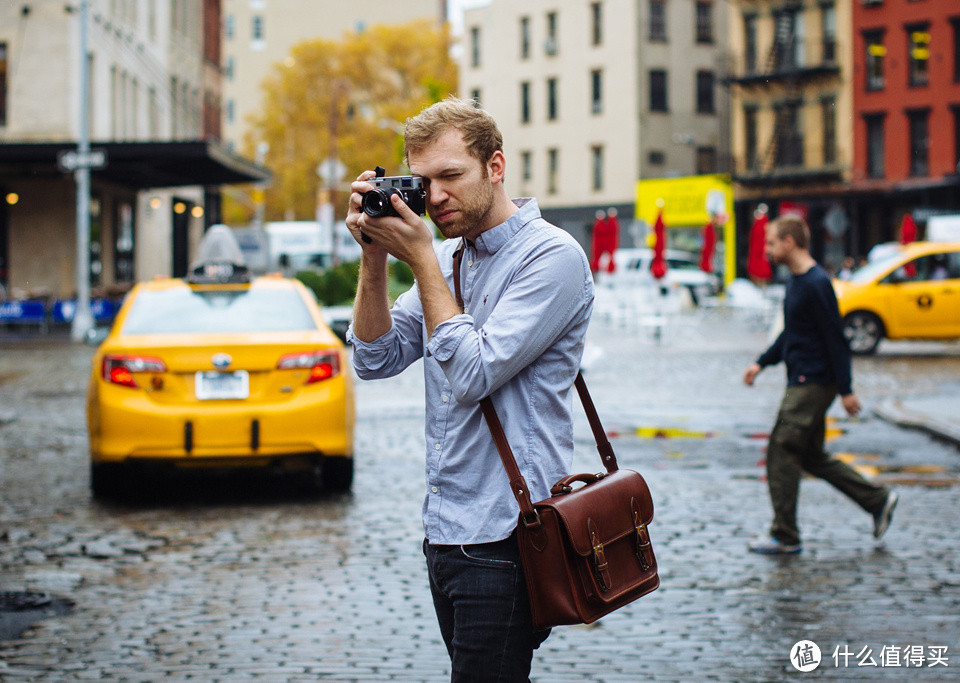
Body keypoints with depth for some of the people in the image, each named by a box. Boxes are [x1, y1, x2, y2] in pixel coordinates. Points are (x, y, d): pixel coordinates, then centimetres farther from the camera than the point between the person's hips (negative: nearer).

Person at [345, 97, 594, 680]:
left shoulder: (553, 256, -12)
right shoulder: (448, 257, 13)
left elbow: (474, 373, -19)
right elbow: (376, 359, 10)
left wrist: (421, 259, -13)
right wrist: (376, 257, -2)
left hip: (503, 537, -8)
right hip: (446, 531, 8)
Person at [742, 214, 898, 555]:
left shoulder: (817, 284, -17)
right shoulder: (796, 281, 13)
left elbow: (835, 338, -18)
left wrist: (845, 389, -18)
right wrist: (762, 362, 18)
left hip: (813, 384, -10)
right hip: (802, 382, 10)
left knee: (781, 453, -7)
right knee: (812, 456, 14)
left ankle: (785, 537, -1)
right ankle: (878, 499, 21)